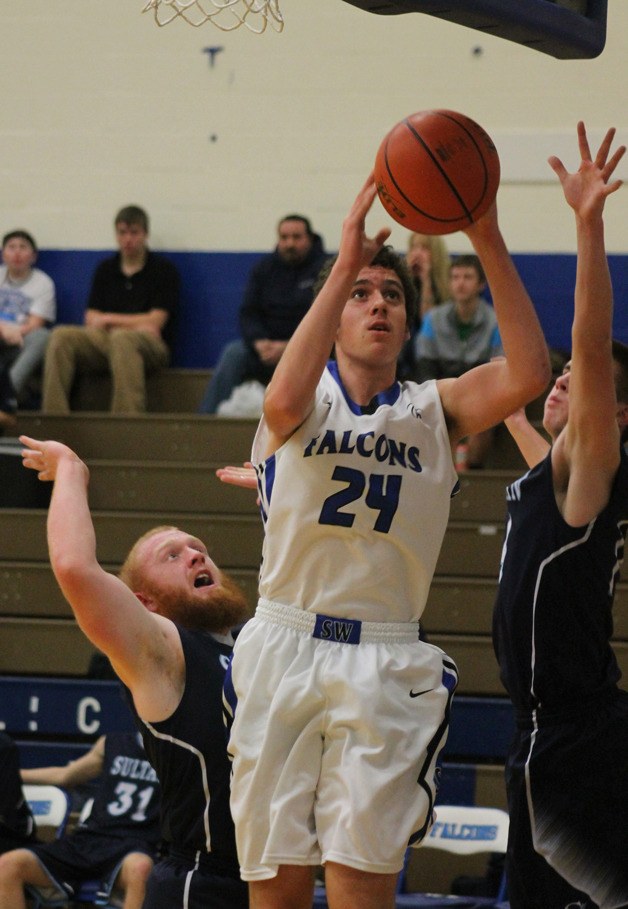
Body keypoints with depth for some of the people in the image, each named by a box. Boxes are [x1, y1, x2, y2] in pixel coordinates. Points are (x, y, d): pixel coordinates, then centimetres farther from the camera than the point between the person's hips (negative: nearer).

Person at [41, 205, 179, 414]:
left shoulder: (163, 269, 3)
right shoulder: (105, 270, 16)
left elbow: (155, 322, -4)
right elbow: (91, 319, 10)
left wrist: (108, 320, 0)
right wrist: (134, 325, -6)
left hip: (153, 347, -5)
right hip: (107, 339, 5)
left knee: (122, 339, -40)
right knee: (62, 336, -23)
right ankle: (53, 417, -30)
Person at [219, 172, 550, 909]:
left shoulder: (435, 409, 9)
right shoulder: (308, 401, 6)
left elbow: (528, 375, -10)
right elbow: (285, 398, -21)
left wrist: (488, 243, -19)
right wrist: (345, 263, -23)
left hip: (384, 665, 0)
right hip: (284, 648, 0)